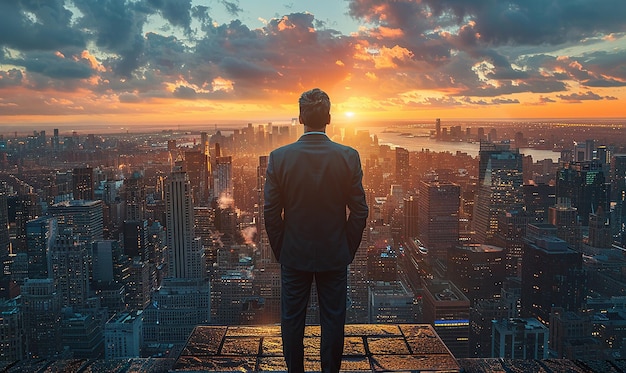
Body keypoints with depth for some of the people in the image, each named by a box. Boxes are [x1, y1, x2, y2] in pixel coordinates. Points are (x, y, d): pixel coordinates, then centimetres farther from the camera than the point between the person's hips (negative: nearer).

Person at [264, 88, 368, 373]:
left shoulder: (279, 157, -11)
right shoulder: (349, 156, -10)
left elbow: (271, 211, -8)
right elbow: (359, 211, -7)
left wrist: (279, 251, 6)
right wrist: (348, 250, 6)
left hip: (294, 255, 0)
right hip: (335, 256, 0)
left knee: (292, 320, 15)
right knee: (333, 320, 15)